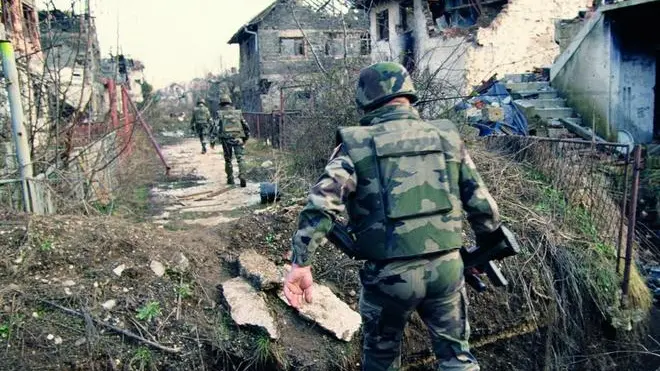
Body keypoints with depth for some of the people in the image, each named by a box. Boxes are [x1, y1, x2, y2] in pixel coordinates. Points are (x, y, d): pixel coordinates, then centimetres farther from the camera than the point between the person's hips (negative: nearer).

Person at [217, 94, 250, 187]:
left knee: (228, 159, 13)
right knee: (240, 158, -4)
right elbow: (246, 126, 13)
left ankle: (230, 179, 18)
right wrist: (246, 137, 25)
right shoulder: (238, 112, 11)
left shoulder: (220, 114, 4)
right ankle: (242, 176, -23)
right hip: (238, 138, 1)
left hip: (226, 139, 0)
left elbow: (216, 127, -4)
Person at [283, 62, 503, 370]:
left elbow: (321, 205, -18)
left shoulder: (357, 144, -5)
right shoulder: (447, 137, 4)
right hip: (446, 266, 2)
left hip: (390, 274, -2)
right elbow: (481, 204, 7)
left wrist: (301, 263, -15)